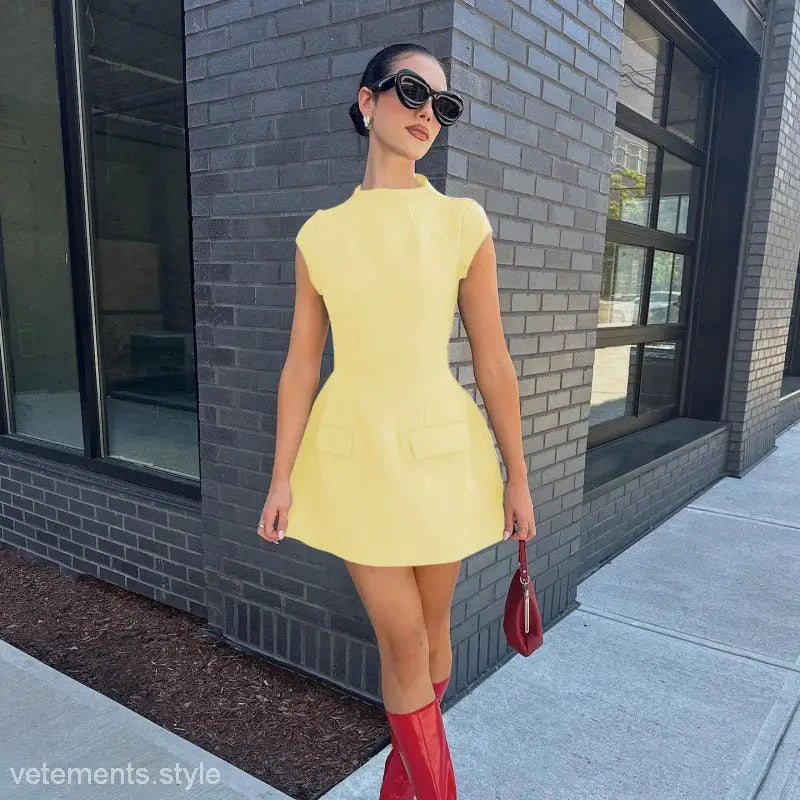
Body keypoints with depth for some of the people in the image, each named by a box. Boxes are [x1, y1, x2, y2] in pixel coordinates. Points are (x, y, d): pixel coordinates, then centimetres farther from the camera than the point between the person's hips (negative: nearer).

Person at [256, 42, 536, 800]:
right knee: (400, 642, 5)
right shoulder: (320, 234, 0)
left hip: (440, 449, 1)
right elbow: (301, 363, 2)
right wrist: (282, 476, 0)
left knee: (429, 628, 15)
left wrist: (517, 476, 0)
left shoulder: (463, 223, -2)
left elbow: (493, 362, -2)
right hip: (353, 452, 0)